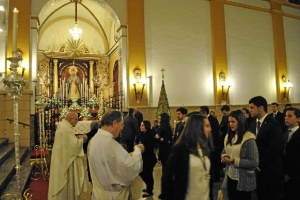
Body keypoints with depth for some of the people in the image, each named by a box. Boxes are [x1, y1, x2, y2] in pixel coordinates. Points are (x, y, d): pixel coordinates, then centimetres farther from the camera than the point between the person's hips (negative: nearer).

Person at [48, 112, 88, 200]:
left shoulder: (61, 127, 12)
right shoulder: (67, 129, -21)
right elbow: (74, 145, -24)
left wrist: (79, 139, 11)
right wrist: (82, 139, -9)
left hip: (61, 160, 11)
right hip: (66, 160, -11)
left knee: (62, 182, 19)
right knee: (68, 184, 2)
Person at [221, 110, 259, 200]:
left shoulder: (249, 139, -16)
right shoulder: (229, 136, 6)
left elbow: (254, 162, -19)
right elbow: (224, 152, 14)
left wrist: (234, 160, -22)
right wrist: (224, 157, -8)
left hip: (243, 180, -6)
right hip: (230, 178, 6)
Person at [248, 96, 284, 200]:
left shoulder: (273, 124, -15)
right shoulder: (253, 124, 6)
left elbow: (274, 149, -20)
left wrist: (261, 166, -14)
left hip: (270, 170, -6)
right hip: (258, 169, 6)